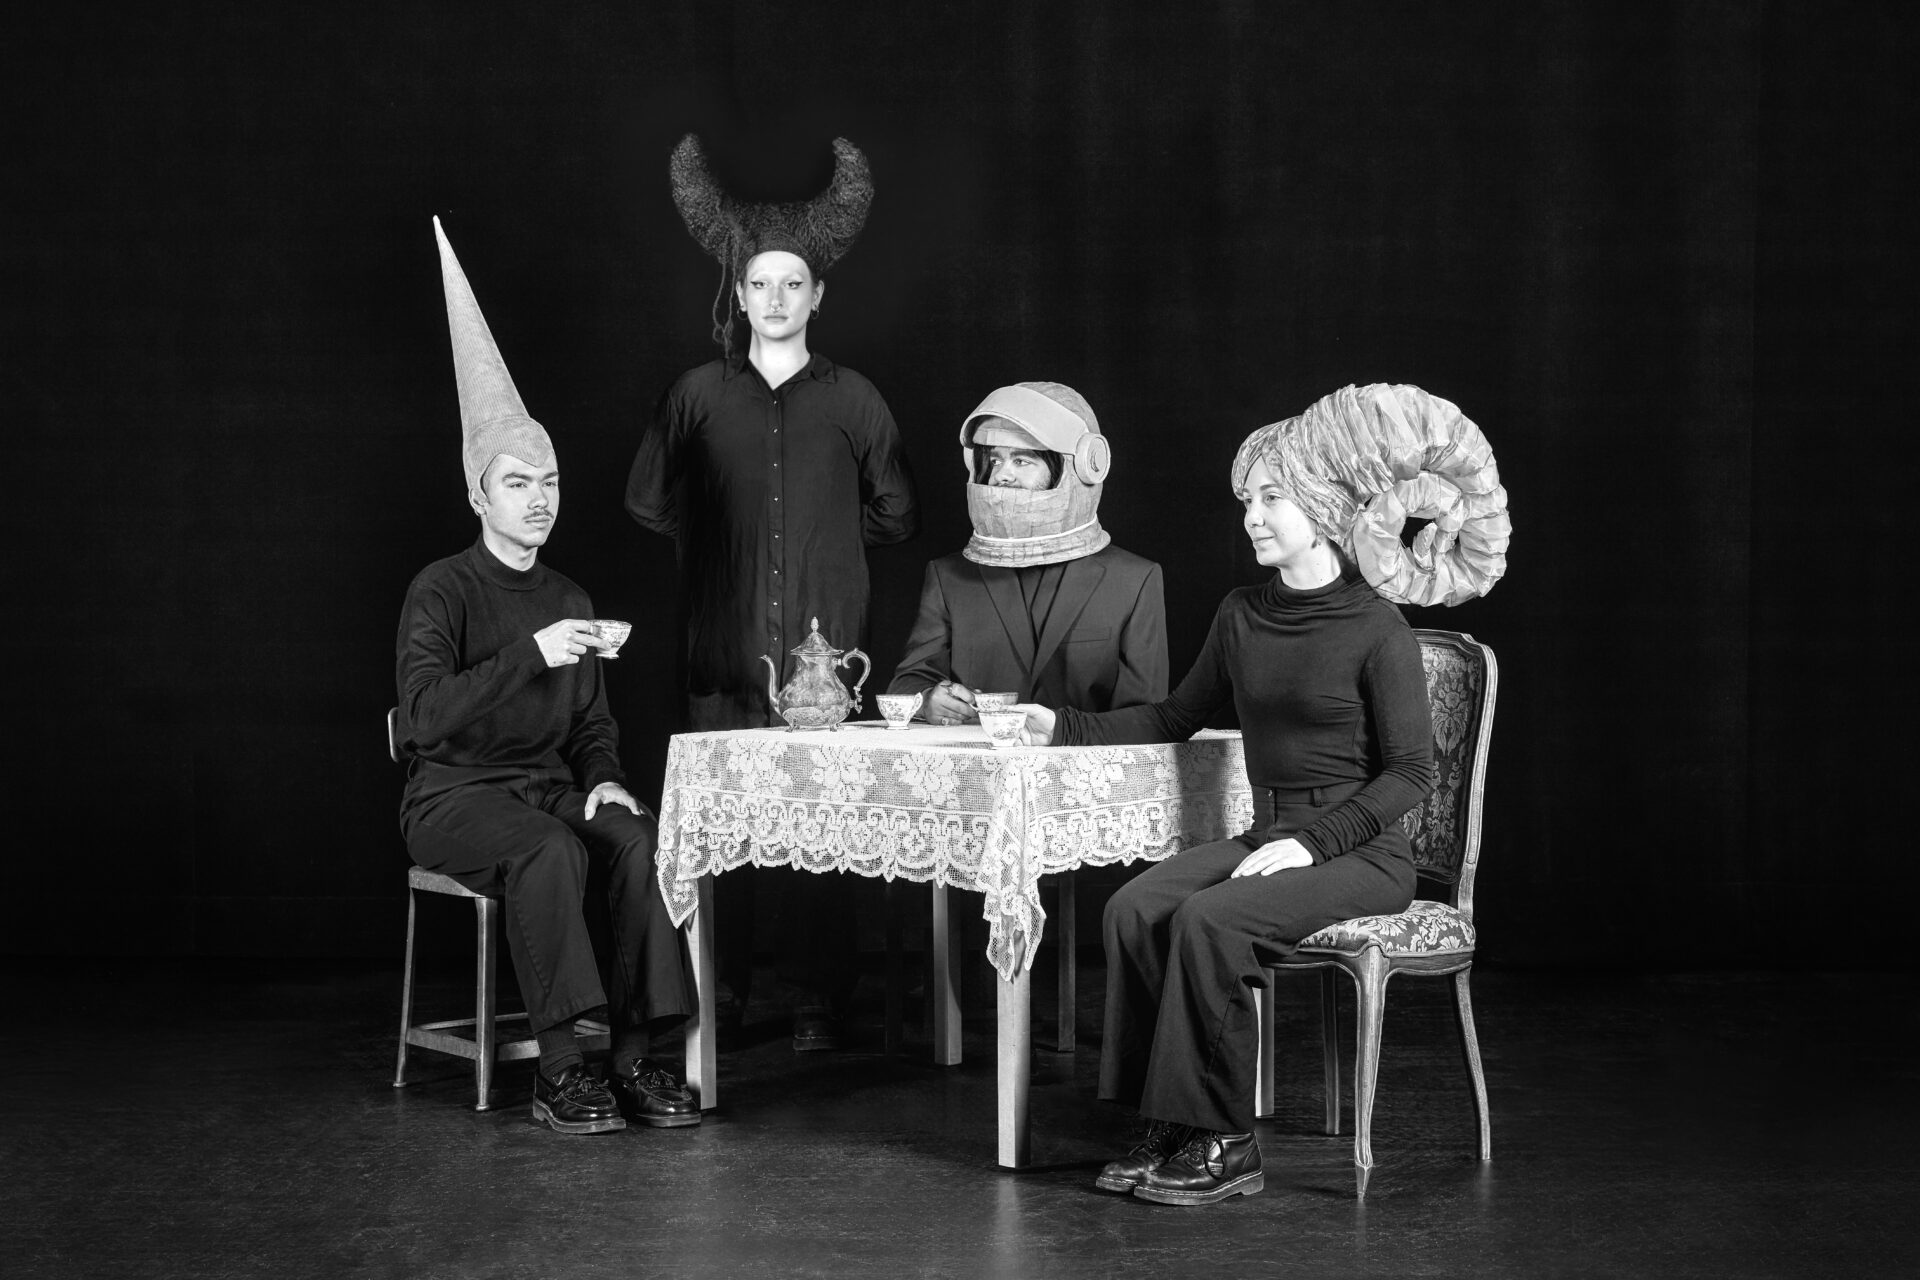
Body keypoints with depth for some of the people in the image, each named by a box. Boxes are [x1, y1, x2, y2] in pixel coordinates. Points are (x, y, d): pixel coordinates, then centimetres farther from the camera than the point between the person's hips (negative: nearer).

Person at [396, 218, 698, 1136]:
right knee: (550, 851, -36)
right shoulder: (442, 590, -5)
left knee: (638, 839, -27)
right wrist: (530, 657, -30)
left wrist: (604, 780, -2)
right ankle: (557, 1069, -31)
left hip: (550, 787, 5)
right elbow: (428, 713, -21)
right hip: (455, 793, -5)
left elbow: (591, 722, 20)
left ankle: (635, 1058, -26)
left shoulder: (569, 601, 15)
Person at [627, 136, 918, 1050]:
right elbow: (646, 503, 19)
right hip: (723, 655, 1)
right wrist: (717, 538, 15)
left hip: (823, 653, 0)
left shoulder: (852, 400, 9)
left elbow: (897, 515, 17)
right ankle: (720, 998, 8)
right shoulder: (697, 394, 9)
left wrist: (825, 534, 13)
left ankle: (817, 1003, 2)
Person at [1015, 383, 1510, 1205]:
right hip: (1267, 837, 6)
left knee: (1208, 920, -30)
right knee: (1134, 910, -20)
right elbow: (1177, 719, 22)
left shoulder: (1376, 630, -9)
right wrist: (1065, 728, 14)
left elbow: (1409, 774, -10)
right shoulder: (1242, 617, 10)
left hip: (1360, 853, -6)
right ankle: (1170, 1130, -14)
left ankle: (1223, 1145, -18)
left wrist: (1312, 841, -20)